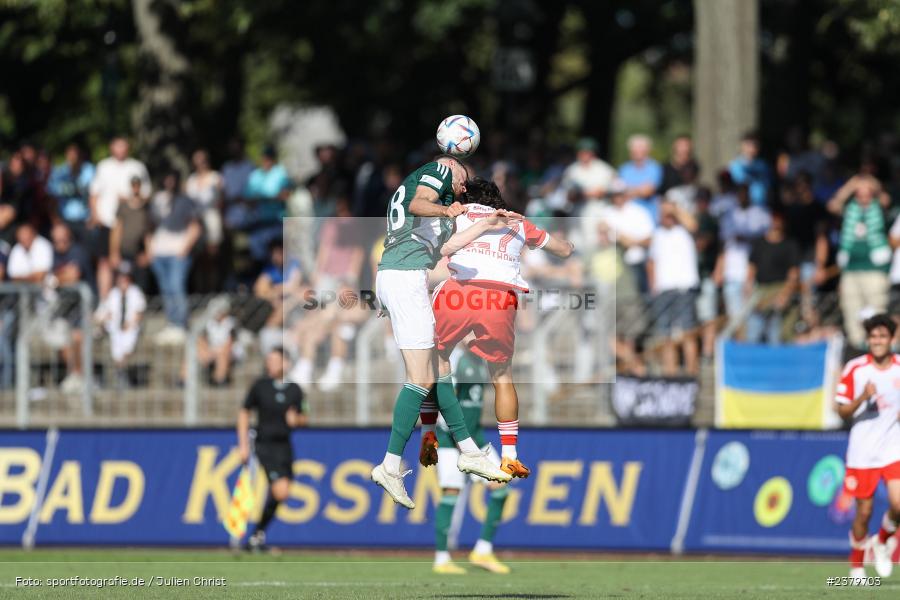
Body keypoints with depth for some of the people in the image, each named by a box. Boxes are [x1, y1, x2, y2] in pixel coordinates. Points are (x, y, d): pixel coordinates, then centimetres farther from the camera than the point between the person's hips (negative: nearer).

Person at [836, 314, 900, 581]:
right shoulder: (855, 369, -3)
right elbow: (842, 411, -2)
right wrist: (862, 397, -20)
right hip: (862, 452, -1)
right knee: (864, 511, 3)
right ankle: (856, 564, 24)